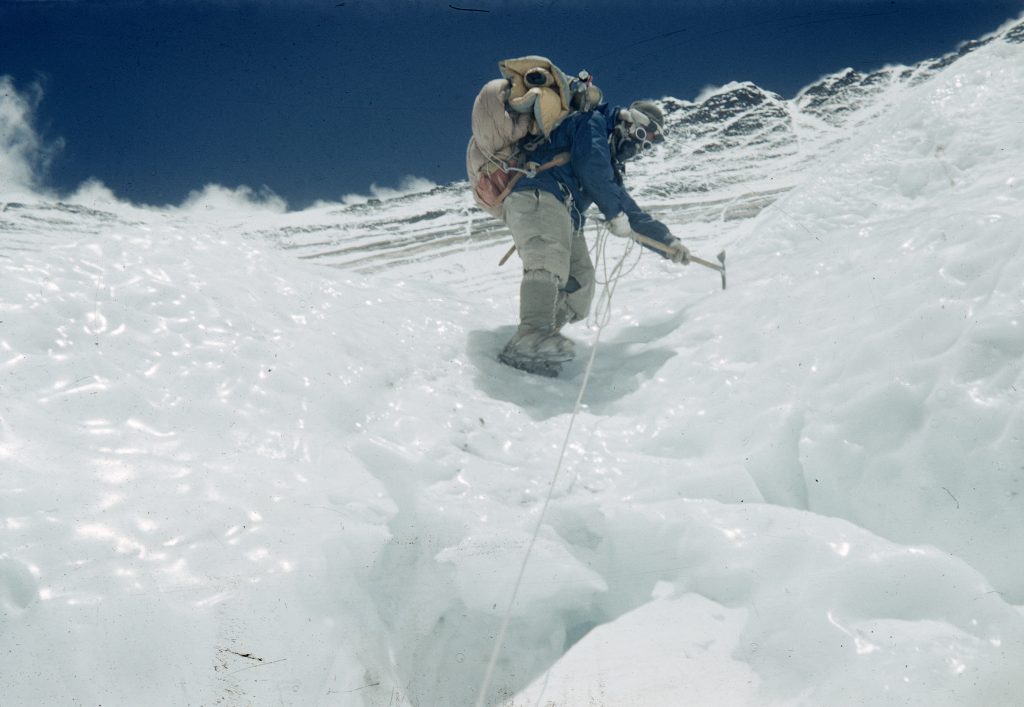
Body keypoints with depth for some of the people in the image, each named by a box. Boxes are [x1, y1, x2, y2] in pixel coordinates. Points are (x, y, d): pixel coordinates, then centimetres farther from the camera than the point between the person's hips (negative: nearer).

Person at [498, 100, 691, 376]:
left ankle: (535, 343, -16)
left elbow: (632, 213, 38)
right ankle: (532, 336, -53)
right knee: (549, 261, -33)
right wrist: (615, 212, -4)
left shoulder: (610, 167, 36)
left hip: (564, 219, 10)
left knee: (579, 288, -3)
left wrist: (668, 242, 31)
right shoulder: (593, 123, 10)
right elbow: (590, 164, -9)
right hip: (537, 197, -10)